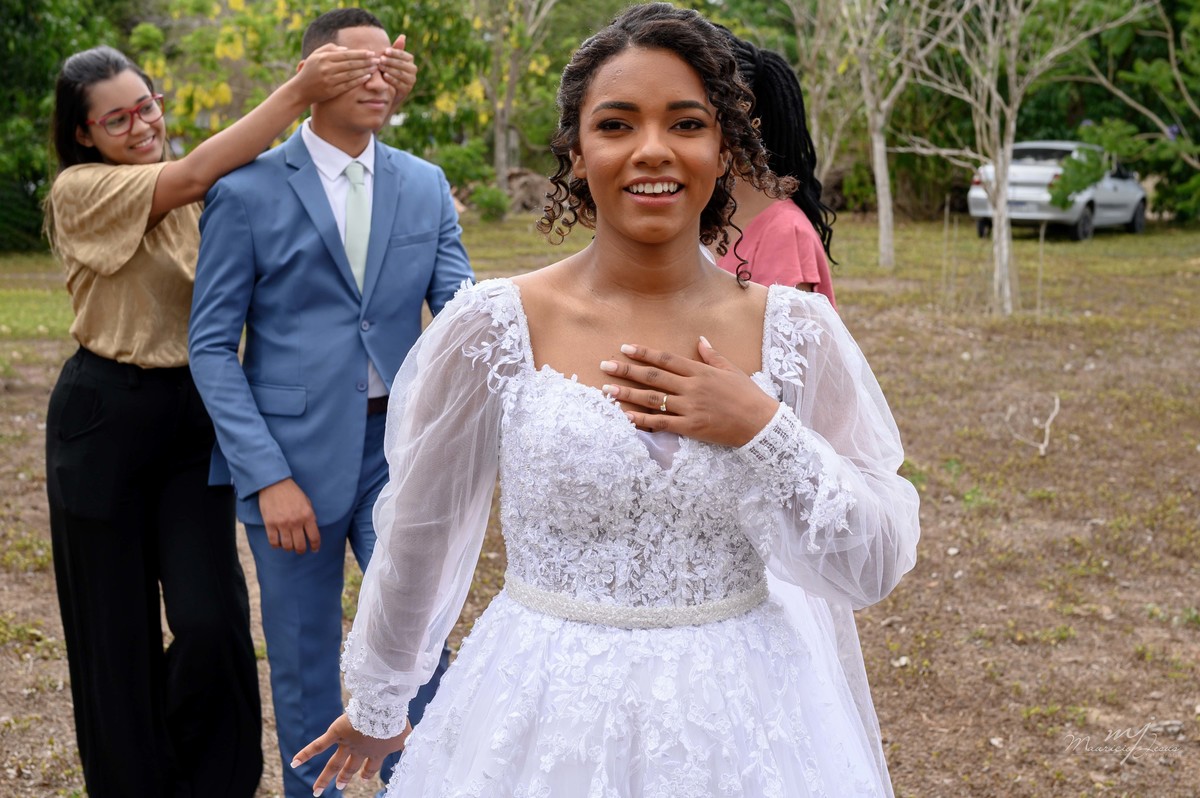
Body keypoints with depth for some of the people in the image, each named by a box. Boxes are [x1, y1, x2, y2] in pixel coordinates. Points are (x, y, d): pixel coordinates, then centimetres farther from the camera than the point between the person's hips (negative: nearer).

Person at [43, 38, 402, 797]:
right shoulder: (80, 191, -9)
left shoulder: (200, 195, 5)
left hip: (196, 417, 3)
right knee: (118, 628, 8)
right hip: (106, 420, -3)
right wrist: (298, 91, -30)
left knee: (213, 619, -5)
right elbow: (194, 175, -23)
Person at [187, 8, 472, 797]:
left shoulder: (426, 185, 7)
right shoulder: (247, 191, -4)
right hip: (293, 453, -2)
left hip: (399, 447, 2)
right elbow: (212, 346, -5)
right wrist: (267, 475, -13)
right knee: (305, 665, 10)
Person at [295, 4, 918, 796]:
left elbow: (874, 565, -3)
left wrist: (761, 432, -16)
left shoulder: (797, 330, -5)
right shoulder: (491, 327, -9)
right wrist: (377, 708, 13)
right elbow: (416, 540, 2)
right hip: (542, 719, -1)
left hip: (743, 726, 2)